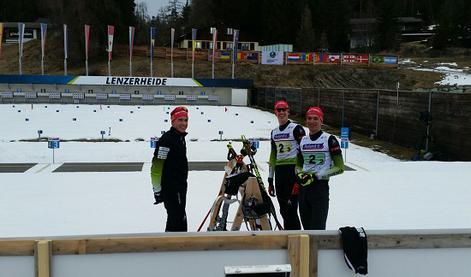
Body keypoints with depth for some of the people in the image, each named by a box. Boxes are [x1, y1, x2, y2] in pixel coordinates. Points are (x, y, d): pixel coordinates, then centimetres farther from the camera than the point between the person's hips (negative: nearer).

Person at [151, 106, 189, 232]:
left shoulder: (181, 138, 12)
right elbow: (156, 167, -21)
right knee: (179, 220, -9)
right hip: (170, 190, -10)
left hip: (180, 189, 10)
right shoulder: (167, 139, -19)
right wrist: (157, 191, -20)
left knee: (175, 218, 19)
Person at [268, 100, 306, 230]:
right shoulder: (274, 132, 16)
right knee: (283, 210, 10)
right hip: (279, 173, 7)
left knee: (291, 208, -10)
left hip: (293, 170, -7)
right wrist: (270, 180, 17)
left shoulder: (296, 129, -5)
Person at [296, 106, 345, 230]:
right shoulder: (303, 141, 12)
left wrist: (316, 176, -14)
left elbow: (339, 168, -7)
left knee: (317, 229, -11)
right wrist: (300, 174, 0)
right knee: (307, 228, 11)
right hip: (303, 188, 6)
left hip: (320, 187, -6)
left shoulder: (329, 140, -5)